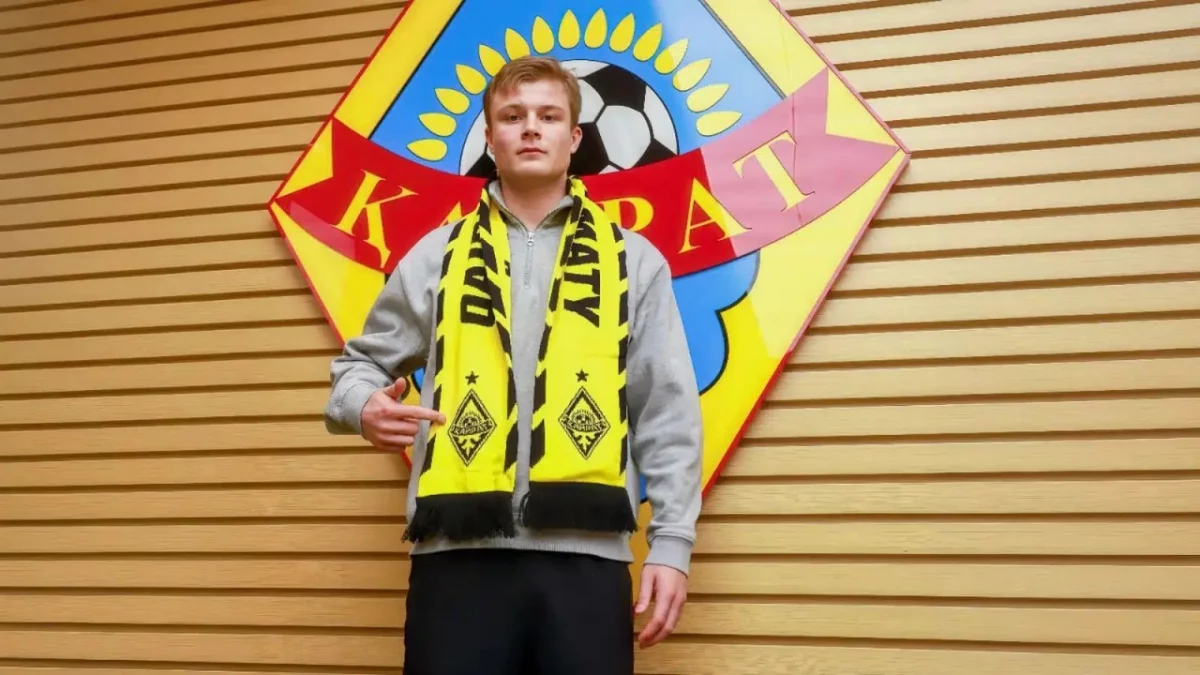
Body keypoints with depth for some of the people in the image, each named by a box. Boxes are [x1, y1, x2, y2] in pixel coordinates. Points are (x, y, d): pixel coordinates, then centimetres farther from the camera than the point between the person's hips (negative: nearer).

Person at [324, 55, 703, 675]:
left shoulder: (632, 261, 11)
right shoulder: (437, 256, 14)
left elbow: (667, 414, 8)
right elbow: (361, 362, 19)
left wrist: (671, 542, -1)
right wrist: (363, 406, -5)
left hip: (586, 554, 0)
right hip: (458, 554, 1)